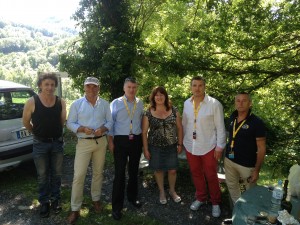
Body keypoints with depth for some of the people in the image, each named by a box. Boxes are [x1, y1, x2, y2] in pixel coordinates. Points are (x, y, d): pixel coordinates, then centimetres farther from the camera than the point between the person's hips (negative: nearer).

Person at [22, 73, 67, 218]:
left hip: (57, 142, 2)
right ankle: (44, 202, 30)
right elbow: (26, 122, 2)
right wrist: (37, 133, 12)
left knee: (56, 173, 14)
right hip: (40, 144, -2)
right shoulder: (32, 102, -12)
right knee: (42, 175, 12)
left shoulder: (61, 102, -5)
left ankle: (55, 199, 33)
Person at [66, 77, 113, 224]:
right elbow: (70, 123, -3)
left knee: (98, 172, 15)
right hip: (84, 143, -2)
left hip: (101, 141, 3)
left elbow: (110, 122, 5)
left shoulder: (105, 104, 3)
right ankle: (75, 209, 11)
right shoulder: (77, 104, -3)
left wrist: (103, 128, -16)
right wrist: (82, 129, -20)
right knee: (79, 176, -4)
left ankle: (96, 199, 35)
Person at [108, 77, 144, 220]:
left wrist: (143, 139, 8)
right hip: (121, 140, -3)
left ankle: (132, 197, 38)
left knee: (134, 171, 17)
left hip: (136, 140, 4)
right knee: (120, 173, 1)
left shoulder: (140, 103, 6)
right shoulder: (115, 103, -3)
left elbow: (142, 121, 9)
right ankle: (117, 206, 16)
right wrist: (110, 141, -6)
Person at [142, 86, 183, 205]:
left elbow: (179, 128, 4)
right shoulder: (148, 113, -7)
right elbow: (144, 132, -4)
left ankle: (172, 191, 37)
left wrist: (180, 144, 2)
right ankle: (162, 192, 36)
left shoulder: (174, 111, -2)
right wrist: (145, 149, -5)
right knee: (158, 169, 13)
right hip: (155, 147, -1)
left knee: (172, 170, 10)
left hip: (171, 146, 1)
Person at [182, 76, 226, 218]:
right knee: (196, 173, 18)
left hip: (208, 146, -4)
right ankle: (201, 198, 39)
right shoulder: (186, 103, 1)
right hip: (190, 146, 4)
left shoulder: (214, 104, -13)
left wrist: (220, 146, -11)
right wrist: (182, 140, 11)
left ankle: (215, 202, 32)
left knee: (211, 176, 10)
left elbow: (220, 127, -10)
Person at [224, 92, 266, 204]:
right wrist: (226, 154, 11)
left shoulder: (257, 122, -16)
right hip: (229, 160, 5)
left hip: (247, 164, -5)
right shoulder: (232, 117, 0)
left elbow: (261, 148, -13)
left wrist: (256, 170, -14)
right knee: (232, 186, 19)